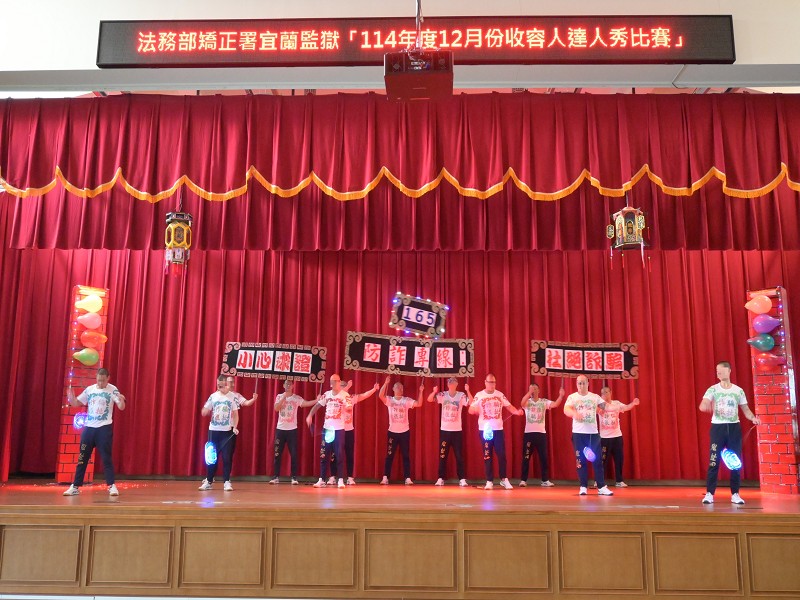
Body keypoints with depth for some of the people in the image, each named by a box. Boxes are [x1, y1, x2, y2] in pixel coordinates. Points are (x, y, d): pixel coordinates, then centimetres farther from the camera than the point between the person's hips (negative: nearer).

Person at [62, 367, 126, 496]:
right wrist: (71, 398, -11)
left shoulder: (112, 390, -6)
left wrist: (121, 400, -38)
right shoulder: (90, 389, 5)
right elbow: (76, 403, 12)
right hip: (89, 427, 4)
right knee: (82, 458, 8)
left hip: (104, 428, -4)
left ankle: (112, 485, 4)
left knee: (106, 458, -2)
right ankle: (75, 486, 16)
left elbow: (121, 407, -14)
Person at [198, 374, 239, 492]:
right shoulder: (213, 396, 4)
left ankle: (227, 482, 3)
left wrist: (235, 427, -13)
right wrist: (207, 410, -17)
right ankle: (208, 481, 16)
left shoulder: (233, 397, -1)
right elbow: (204, 413, 7)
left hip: (228, 431, -2)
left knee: (227, 457, -2)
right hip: (213, 430, 2)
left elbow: (235, 414, 1)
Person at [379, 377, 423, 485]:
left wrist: (421, 391, -21)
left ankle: (408, 478, 8)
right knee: (389, 456, 4)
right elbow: (380, 395, -18)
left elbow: (419, 404, -11)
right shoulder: (389, 400, 0)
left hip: (404, 432, 1)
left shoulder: (407, 400, 2)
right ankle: (385, 478, 9)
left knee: (406, 456, 5)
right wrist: (386, 383, -25)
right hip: (392, 432, -1)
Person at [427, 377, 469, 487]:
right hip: (444, 430, 2)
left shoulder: (461, 395, -5)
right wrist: (434, 392, -27)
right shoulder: (443, 395, -1)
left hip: (457, 430, -1)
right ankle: (441, 478, 14)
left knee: (459, 456, 2)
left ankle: (462, 479, 7)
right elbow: (429, 399, -7)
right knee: (442, 455, 7)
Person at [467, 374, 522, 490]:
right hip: (484, 429, -2)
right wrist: (474, 410, -27)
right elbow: (471, 410, -5)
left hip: (498, 429, 2)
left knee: (501, 454, 2)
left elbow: (509, 406, 4)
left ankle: (504, 479, 15)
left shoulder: (500, 395, 5)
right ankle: (489, 481, 10)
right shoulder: (479, 395, -2)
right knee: (487, 456, 3)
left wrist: (517, 411, -14)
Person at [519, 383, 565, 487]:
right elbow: (522, 403, -24)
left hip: (541, 433, 2)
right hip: (529, 433, -2)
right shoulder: (527, 402, 0)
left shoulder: (544, 402, 5)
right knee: (526, 457, 2)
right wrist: (529, 392, -38)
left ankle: (545, 480, 15)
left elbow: (555, 404, -10)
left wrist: (561, 396, -29)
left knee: (544, 457, 6)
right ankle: (523, 480, 9)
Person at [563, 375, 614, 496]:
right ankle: (583, 487, 10)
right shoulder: (572, 397, 0)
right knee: (581, 460, 2)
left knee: (597, 460, 2)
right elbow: (566, 409, -17)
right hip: (578, 433, -2)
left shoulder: (595, 397, 8)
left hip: (593, 433, 2)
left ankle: (602, 487, 8)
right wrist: (575, 413, -38)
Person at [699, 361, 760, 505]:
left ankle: (735, 494, 16)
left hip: (734, 428, 2)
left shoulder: (739, 391, 6)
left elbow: (745, 409, 10)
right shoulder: (713, 390, -1)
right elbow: (702, 405, -15)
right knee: (714, 462, -4)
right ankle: (709, 494, 1)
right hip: (718, 427, -2)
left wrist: (753, 418, -11)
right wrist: (705, 406, -40)